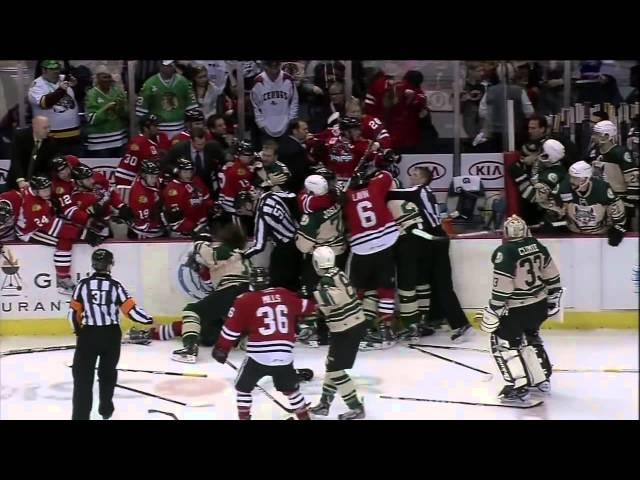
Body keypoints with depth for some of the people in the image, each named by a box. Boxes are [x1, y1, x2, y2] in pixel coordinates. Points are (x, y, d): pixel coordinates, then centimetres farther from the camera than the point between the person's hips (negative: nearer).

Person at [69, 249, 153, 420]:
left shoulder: (83, 284, -4)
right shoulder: (115, 286, -8)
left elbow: (73, 313, 0)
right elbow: (130, 309, -11)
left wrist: (78, 329, 18)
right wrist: (149, 320, 3)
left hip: (88, 334, -1)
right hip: (111, 335, 1)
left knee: (83, 375, 0)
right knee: (108, 372, 21)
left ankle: (81, 414, -9)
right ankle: (106, 409, 35)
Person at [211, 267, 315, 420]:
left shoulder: (245, 301, -1)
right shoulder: (286, 295, 9)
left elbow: (231, 329, 0)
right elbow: (306, 307, 24)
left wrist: (221, 349, 11)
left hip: (258, 355, -3)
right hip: (284, 355, 3)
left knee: (243, 387, 19)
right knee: (291, 389, 23)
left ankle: (244, 417, 16)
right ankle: (304, 416, 25)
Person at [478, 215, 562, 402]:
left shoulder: (505, 252, -19)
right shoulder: (537, 246, 1)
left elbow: (501, 286, -21)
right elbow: (551, 274, 10)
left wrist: (492, 311, -14)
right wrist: (553, 298, 22)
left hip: (517, 309, -7)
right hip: (539, 304, 7)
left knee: (503, 342, 5)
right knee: (531, 337, 28)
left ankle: (518, 387, -1)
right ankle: (542, 380, 32)